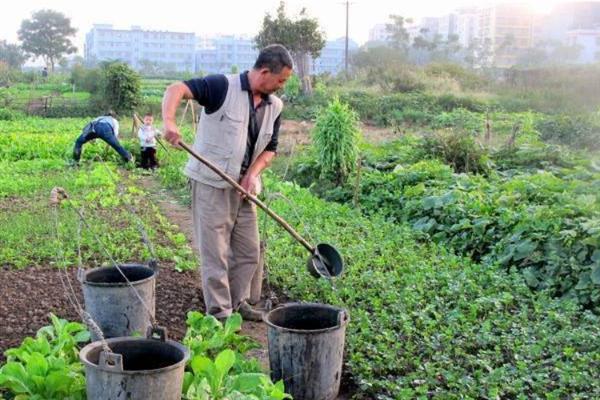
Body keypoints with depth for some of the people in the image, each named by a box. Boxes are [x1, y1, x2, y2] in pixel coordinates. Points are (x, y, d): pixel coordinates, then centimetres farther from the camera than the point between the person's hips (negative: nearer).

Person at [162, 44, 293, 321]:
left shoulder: (274, 106, 6)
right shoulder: (223, 86, -14)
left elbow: (270, 149, 13)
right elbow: (177, 89, -23)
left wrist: (253, 173, -7)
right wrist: (169, 121, -42)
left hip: (244, 187, 7)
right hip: (212, 184, -7)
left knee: (249, 251, 14)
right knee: (215, 252, 0)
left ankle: (238, 302, 31)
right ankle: (219, 313, 11)